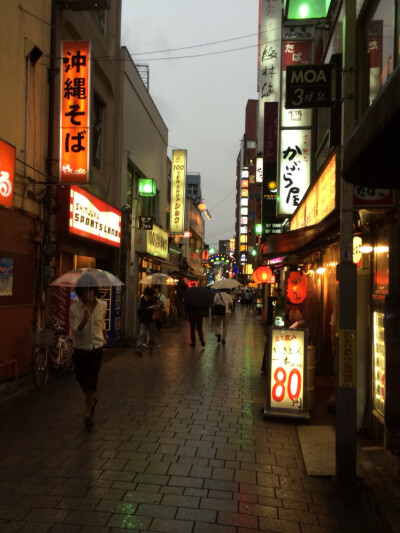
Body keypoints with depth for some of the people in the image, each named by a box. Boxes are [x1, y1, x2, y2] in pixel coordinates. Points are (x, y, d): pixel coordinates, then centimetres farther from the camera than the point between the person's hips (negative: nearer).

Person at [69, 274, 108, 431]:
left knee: (91, 382, -6)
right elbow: (75, 332, -20)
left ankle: (88, 413, 10)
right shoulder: (74, 309, -13)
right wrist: (84, 321, -38)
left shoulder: (102, 305, -6)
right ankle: (92, 398, 44)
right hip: (80, 350, 0)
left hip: (96, 349, 0)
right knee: (82, 380, 12)